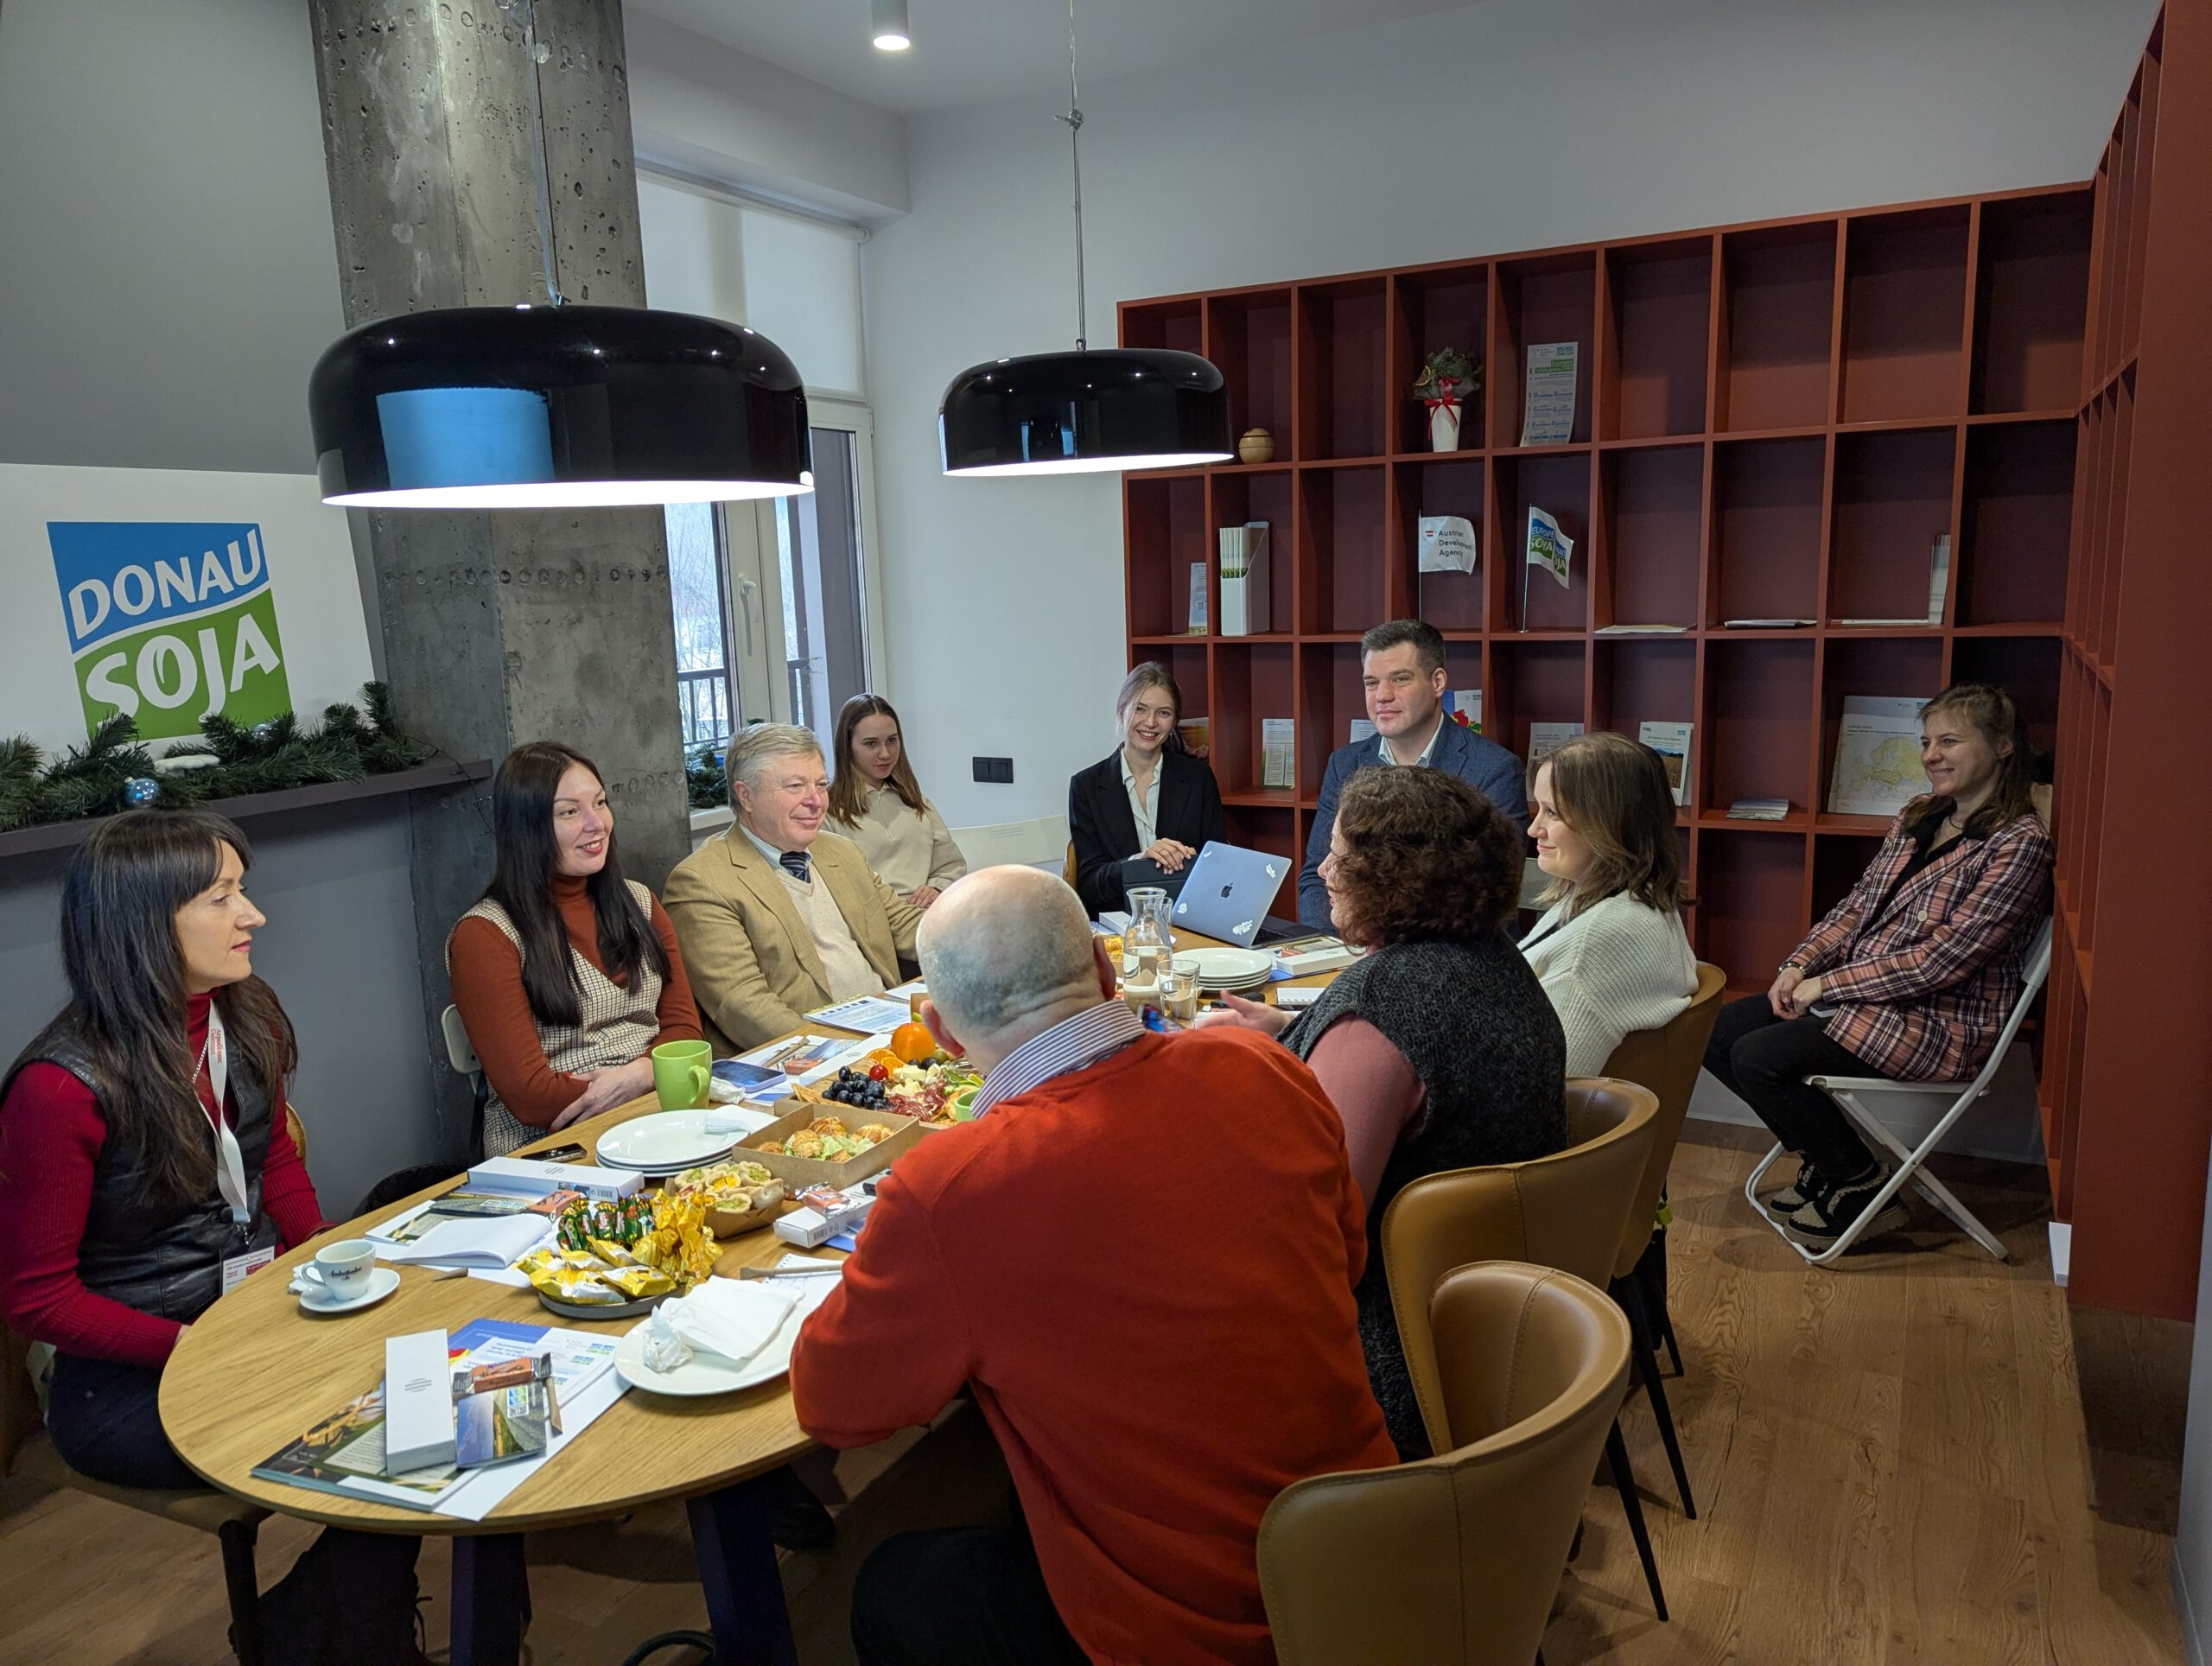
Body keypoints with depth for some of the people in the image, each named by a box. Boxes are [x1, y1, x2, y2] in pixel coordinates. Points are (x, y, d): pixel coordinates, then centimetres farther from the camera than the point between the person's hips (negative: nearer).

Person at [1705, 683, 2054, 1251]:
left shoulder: (2019, 845, -14)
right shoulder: (1917, 817, 11)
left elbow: (1944, 960, -20)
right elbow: (1857, 904, 15)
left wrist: (1828, 985, -17)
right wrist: (1802, 963, -3)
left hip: (1940, 1020, -9)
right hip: (1860, 990, 9)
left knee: (1758, 1056, -22)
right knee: (1717, 1034, -2)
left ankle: (1858, 1182, 2)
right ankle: (1826, 1160, 14)